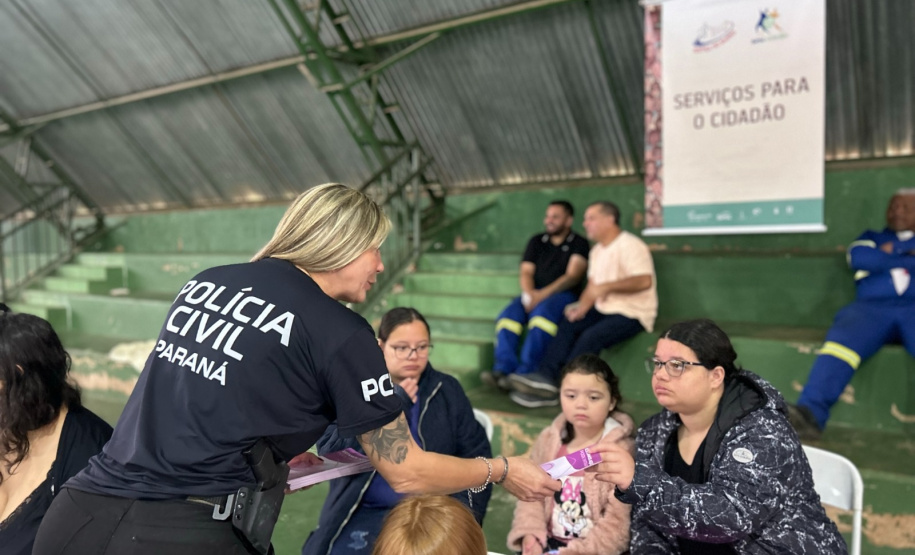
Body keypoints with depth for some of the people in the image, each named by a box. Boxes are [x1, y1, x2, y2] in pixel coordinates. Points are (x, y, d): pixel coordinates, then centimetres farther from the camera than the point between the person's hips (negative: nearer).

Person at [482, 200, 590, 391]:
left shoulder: (578, 244, 5)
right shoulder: (537, 241, 19)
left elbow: (572, 276, -8)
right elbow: (525, 272, 10)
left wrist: (543, 294, -20)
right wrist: (529, 293, -13)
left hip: (562, 294, -4)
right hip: (535, 293, 5)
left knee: (542, 313, -37)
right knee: (509, 315, -25)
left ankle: (525, 372, -41)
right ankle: (503, 370, -34)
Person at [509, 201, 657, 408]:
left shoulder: (630, 245, -14)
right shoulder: (597, 250, 15)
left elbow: (645, 281, -27)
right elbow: (592, 284, 16)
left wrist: (607, 286, -30)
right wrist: (582, 307, -3)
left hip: (633, 313, -9)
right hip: (604, 309, 9)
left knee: (591, 336, -28)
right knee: (567, 325, -11)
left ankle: (559, 388, -24)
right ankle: (546, 377, -21)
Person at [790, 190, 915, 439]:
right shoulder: (872, 238, 31)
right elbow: (858, 257, 6)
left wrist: (893, 249, 8)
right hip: (872, 307, 0)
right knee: (841, 341, -33)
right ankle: (810, 414, -46)